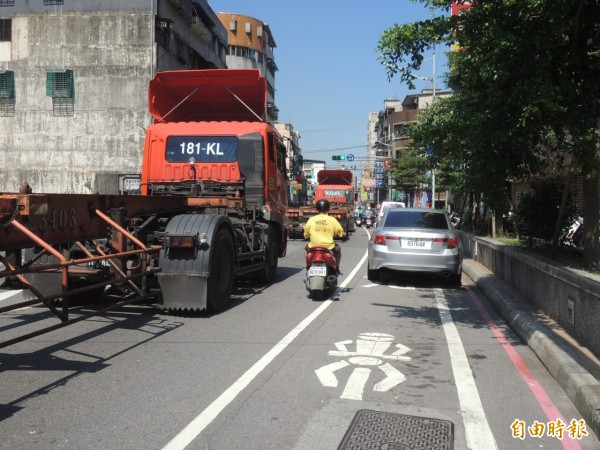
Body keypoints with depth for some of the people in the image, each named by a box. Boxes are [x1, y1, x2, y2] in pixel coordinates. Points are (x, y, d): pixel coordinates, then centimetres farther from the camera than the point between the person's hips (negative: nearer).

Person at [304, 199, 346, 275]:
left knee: (306, 248, 35)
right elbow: (341, 233, 0)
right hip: (329, 247, -1)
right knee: (338, 249, 32)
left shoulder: (311, 220, -1)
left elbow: (306, 235, 6)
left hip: (313, 247, 1)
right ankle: (336, 268, 32)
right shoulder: (332, 220, -5)